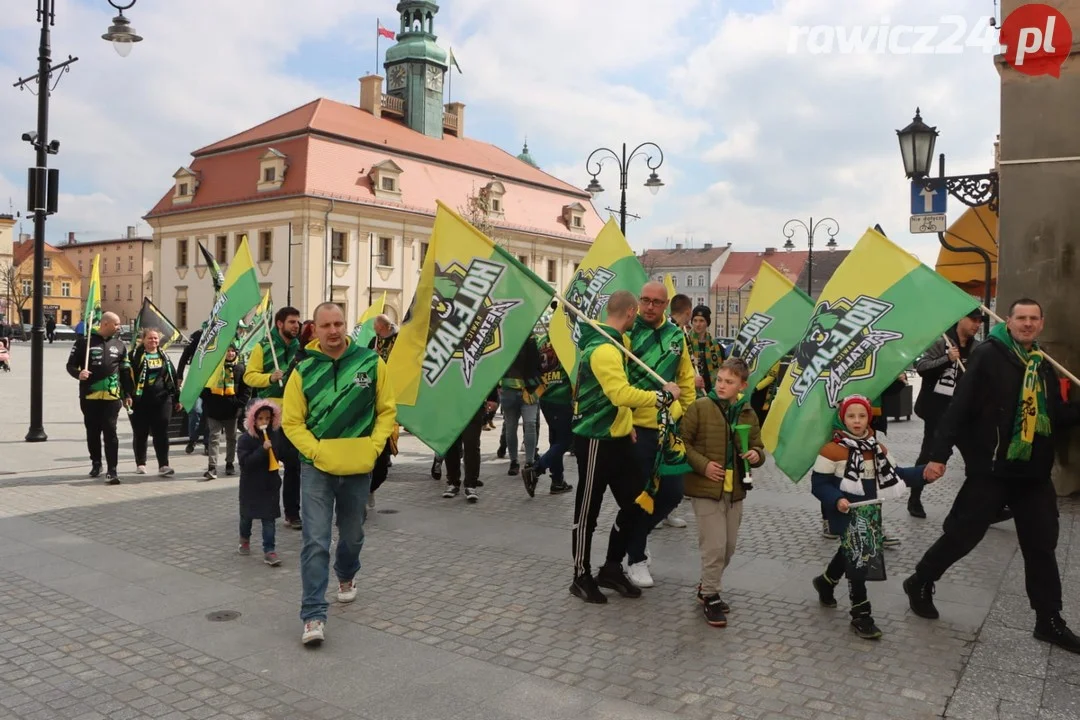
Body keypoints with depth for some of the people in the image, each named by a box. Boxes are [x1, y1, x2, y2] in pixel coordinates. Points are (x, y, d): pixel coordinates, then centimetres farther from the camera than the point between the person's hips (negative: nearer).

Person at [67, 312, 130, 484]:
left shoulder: (120, 345, 10)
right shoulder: (85, 341, 0)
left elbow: (125, 371, 15)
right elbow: (71, 365, 3)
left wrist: (127, 394, 13)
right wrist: (78, 373, -19)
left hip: (112, 396, 1)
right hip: (89, 396, -1)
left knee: (110, 432, -6)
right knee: (92, 432, 11)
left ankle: (112, 470, -7)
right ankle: (96, 463, 29)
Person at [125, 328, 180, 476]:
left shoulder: (164, 356, 14)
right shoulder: (135, 355, 0)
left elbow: (173, 376, 16)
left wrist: (177, 398, 14)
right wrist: (128, 395, -17)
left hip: (162, 400, 3)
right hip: (140, 401, -2)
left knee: (161, 433, -3)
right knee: (140, 433, 8)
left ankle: (163, 465, -4)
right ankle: (140, 463, 22)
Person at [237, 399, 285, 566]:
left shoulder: (276, 434, 0)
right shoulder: (245, 438, -14)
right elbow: (244, 462, -23)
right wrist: (262, 449, -30)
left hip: (271, 482, 2)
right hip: (251, 484, -2)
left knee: (269, 518, -1)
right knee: (247, 514, 17)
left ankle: (269, 550, 2)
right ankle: (245, 539, 44)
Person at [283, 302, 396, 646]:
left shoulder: (371, 363, -3)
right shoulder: (303, 371, -4)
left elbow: (387, 410, 2)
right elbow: (292, 422, -1)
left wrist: (374, 447, -9)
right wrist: (317, 452, -14)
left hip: (359, 467, 2)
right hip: (316, 467, -1)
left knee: (352, 534, 19)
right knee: (315, 540, -8)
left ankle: (346, 575, 49)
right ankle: (313, 615, -2)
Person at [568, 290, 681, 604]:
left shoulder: (613, 342, 13)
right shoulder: (603, 349, -21)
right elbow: (622, 394, -32)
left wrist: (628, 426, 16)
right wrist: (662, 395, -22)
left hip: (617, 438, 10)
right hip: (596, 441, -10)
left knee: (636, 501, 12)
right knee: (587, 511, 4)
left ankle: (612, 568, 25)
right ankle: (581, 577, 18)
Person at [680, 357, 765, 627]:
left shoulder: (748, 414, 7)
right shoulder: (700, 407, -8)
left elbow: (757, 446, 17)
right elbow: (681, 441, -7)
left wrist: (757, 455, -6)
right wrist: (702, 464, -17)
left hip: (735, 491, 5)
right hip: (706, 489, -5)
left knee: (728, 547, 13)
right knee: (714, 545, -8)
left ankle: (707, 586, 34)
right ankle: (711, 597, 10)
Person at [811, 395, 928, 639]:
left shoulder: (878, 448, 3)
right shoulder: (832, 450, -17)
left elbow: (895, 474, 5)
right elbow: (818, 484, -15)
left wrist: (922, 473, -10)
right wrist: (837, 500, -31)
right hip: (846, 516, -7)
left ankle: (826, 581, 49)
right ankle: (861, 614, 7)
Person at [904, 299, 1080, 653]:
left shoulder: (1044, 367, 13)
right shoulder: (988, 355, -9)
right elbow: (959, 406, -16)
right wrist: (939, 454, -21)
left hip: (1034, 472, 7)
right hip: (991, 469, -6)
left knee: (1042, 546, 12)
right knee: (962, 535, 1)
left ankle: (1049, 621, 24)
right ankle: (920, 584, 21)